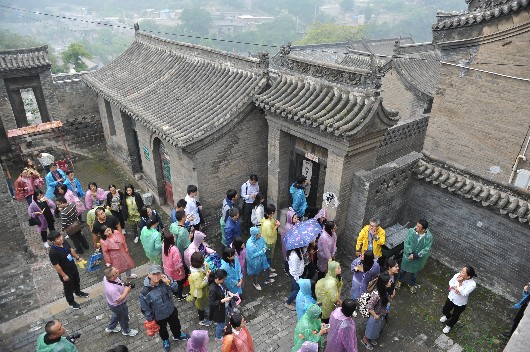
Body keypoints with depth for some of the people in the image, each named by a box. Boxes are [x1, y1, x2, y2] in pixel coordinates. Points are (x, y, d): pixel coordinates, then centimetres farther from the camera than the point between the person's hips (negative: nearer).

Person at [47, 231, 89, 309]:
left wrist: (77, 257, 13)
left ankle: (78, 292, 60)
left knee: (77, 281, 31)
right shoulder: (53, 252, -36)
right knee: (69, 288, 18)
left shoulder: (64, 242, -16)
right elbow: (56, 266, -26)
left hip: (73, 267, 7)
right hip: (65, 272, -7)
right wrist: (64, 275, -17)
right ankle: (71, 302, 44)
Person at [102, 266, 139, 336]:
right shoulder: (112, 289, -47)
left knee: (116, 314, 36)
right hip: (118, 306, -7)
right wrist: (126, 291, -25)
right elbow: (119, 300, -31)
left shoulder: (106, 277, -24)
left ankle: (110, 328, 60)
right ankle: (126, 331, 51)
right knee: (123, 318, 23)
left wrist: (123, 285, -10)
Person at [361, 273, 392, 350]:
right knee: (372, 329, 19)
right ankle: (364, 340, 47)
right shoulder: (376, 294, -41)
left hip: (381, 314, 7)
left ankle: (370, 339, 56)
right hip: (376, 316, -7)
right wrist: (375, 316, -21)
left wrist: (385, 311, 12)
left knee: (376, 329, 30)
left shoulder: (384, 289, -15)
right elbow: (369, 307, -34)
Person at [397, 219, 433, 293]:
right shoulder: (411, 231, -24)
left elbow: (426, 249, -20)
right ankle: (400, 281, 52)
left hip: (419, 258, -1)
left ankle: (412, 284, 52)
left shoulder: (429, 237, -27)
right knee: (404, 269, 24)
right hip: (408, 255, 1)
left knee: (415, 272, 25)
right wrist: (410, 253, -24)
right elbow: (406, 243, -16)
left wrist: (415, 256, -24)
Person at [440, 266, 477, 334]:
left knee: (455, 316, 23)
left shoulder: (472, 284, -35)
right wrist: (454, 288, -28)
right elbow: (451, 282, -9)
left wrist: (460, 283, -41)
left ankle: (449, 325, 53)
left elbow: (463, 293, -35)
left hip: (460, 303, -4)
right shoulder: (458, 275, -23)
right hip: (451, 297, 4)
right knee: (445, 310, 27)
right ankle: (447, 316, 63)